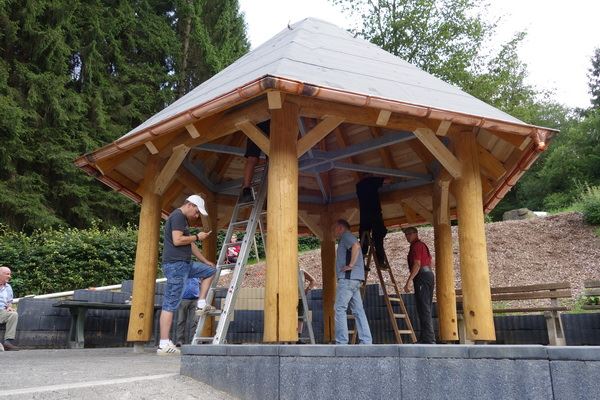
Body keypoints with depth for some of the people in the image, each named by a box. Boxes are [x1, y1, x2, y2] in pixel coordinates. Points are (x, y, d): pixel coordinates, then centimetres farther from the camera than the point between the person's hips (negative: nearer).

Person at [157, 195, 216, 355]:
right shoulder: (177, 216, -9)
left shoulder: (184, 220, 22)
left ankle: (201, 304, 12)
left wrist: (205, 261, 25)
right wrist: (197, 237, -8)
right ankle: (164, 345, -8)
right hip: (175, 265, -10)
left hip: (184, 264, 10)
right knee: (170, 304, -9)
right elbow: (177, 240, -21)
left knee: (210, 271, 18)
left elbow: (191, 245, 26)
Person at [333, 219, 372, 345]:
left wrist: (351, 265, -20)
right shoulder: (346, 239, 27)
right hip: (354, 279, 10)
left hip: (348, 278, -10)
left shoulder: (346, 236, -3)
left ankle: (341, 341, -12)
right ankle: (366, 341, 5)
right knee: (358, 310, 6)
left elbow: (356, 246, -22)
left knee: (339, 308, -10)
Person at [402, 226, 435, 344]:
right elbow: (430, 262, 27)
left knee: (423, 308, -12)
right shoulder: (423, 245, 23)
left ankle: (428, 339, -14)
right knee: (426, 308, 12)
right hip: (429, 273, 11)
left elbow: (417, 265, -18)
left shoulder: (415, 246, -8)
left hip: (421, 276, -11)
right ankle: (425, 338, 17)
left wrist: (409, 281, -22)